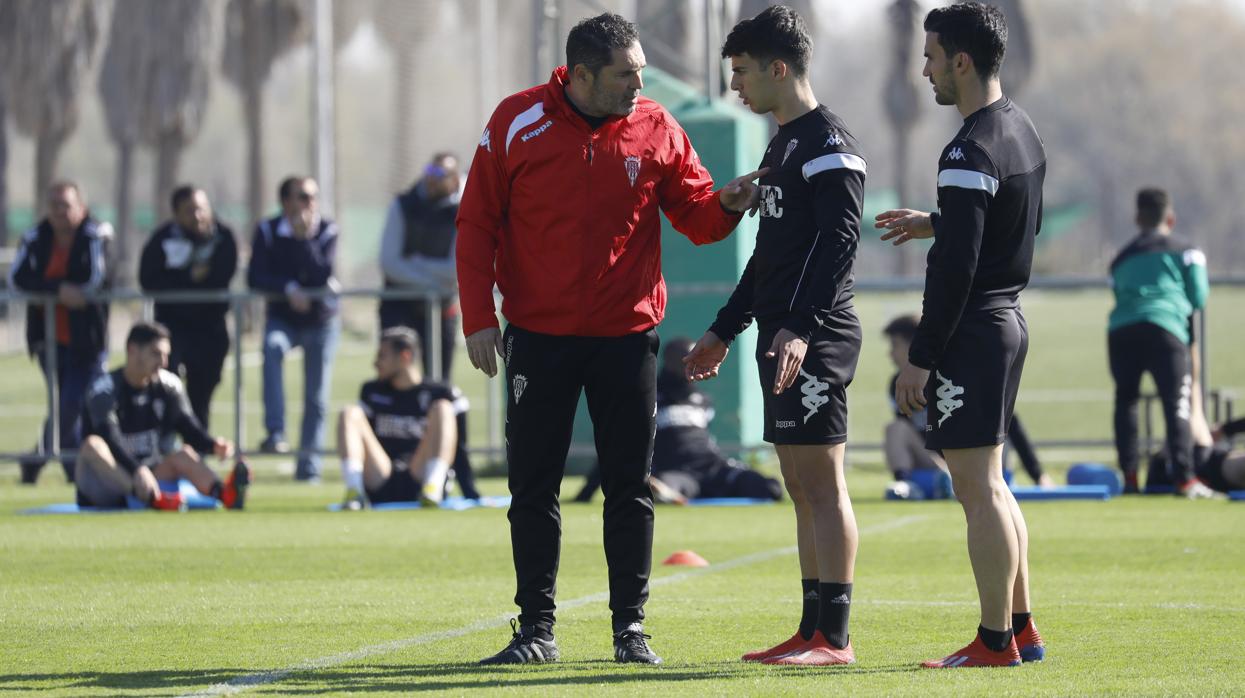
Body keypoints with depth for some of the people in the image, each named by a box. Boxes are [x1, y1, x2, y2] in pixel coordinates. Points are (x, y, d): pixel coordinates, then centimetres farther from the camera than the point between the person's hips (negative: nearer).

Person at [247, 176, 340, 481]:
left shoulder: (327, 231, -8)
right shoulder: (268, 231, -6)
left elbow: (322, 275, -22)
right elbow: (256, 278, -13)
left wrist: (304, 237, -27)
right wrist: (289, 289, -26)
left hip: (321, 321, 1)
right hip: (282, 318, -1)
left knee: (316, 396, 0)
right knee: (272, 346, -34)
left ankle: (309, 464, 13)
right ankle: (275, 433, -40)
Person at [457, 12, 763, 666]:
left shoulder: (656, 129, 0)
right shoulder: (517, 122, -4)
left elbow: (694, 215, 5)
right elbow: (476, 224, 0)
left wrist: (725, 205, -19)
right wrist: (478, 317, -6)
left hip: (626, 335, 1)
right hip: (539, 336, -1)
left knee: (630, 487, 3)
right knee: (533, 487, 3)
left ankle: (631, 627, 10)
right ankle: (536, 629, 11)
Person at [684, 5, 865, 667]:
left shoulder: (828, 144, -11)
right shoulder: (782, 146, 20)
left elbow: (839, 240, -20)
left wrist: (800, 327, -28)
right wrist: (725, 329, 27)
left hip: (815, 340, -10)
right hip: (780, 338, 10)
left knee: (823, 487, -9)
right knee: (802, 489, 10)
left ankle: (834, 637, -10)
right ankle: (812, 631, 13)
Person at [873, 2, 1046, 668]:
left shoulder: (970, 152, -19)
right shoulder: (1023, 132, 12)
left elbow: (956, 266, -22)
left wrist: (921, 357, -18)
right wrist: (935, 223, 23)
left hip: (972, 331, -10)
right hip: (1008, 318, 10)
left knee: (978, 489, -6)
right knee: (989, 485, 17)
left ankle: (996, 641, -4)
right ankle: (1020, 628, 20)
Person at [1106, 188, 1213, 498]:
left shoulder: (1121, 258, 27)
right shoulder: (1186, 250, 16)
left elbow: (1117, 293, 19)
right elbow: (1199, 297, 12)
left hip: (1121, 330, 3)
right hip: (1165, 327, -3)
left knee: (1125, 400, 15)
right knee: (1176, 403, -6)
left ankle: (1129, 476, 10)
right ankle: (1184, 477, -16)